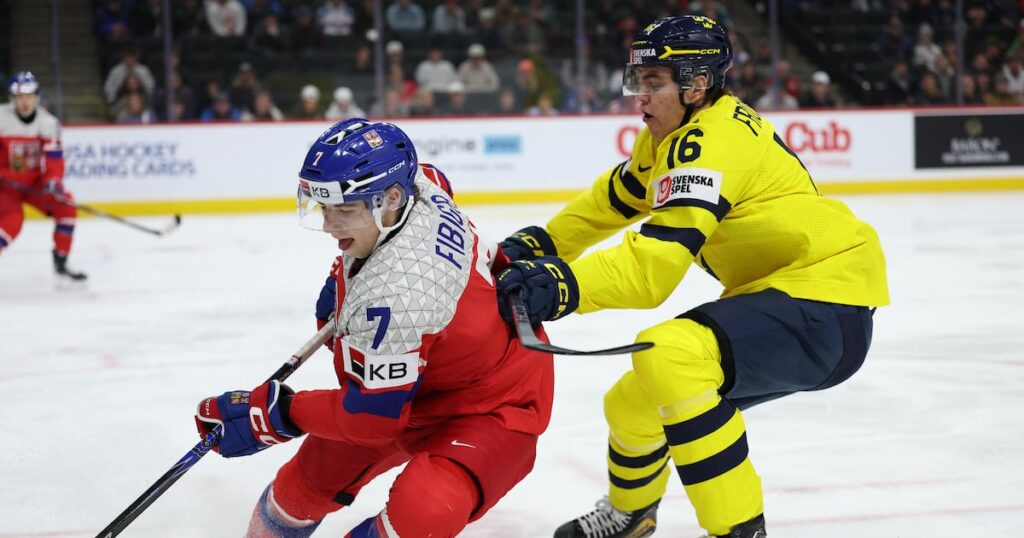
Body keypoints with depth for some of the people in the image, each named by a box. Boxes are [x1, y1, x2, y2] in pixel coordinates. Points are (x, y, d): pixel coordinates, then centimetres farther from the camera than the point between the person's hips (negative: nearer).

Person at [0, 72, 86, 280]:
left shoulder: (48, 122, -7)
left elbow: (54, 159, -11)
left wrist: (53, 181, -28)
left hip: (34, 182, 4)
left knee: (66, 206, -11)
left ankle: (60, 263, 3)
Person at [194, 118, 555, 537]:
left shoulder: (393, 294, -38)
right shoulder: (416, 184, -15)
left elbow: (373, 415, -28)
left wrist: (276, 411, -17)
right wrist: (345, 277, 13)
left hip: (494, 406, -10)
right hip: (421, 379, 10)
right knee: (314, 473, 18)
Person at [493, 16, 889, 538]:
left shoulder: (712, 143, -21)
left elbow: (654, 265, -31)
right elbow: (612, 199, 23)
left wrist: (561, 284, -40)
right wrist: (542, 243, 10)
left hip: (825, 313, -10)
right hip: (774, 295, 10)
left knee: (668, 355, -33)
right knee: (634, 403, 16)